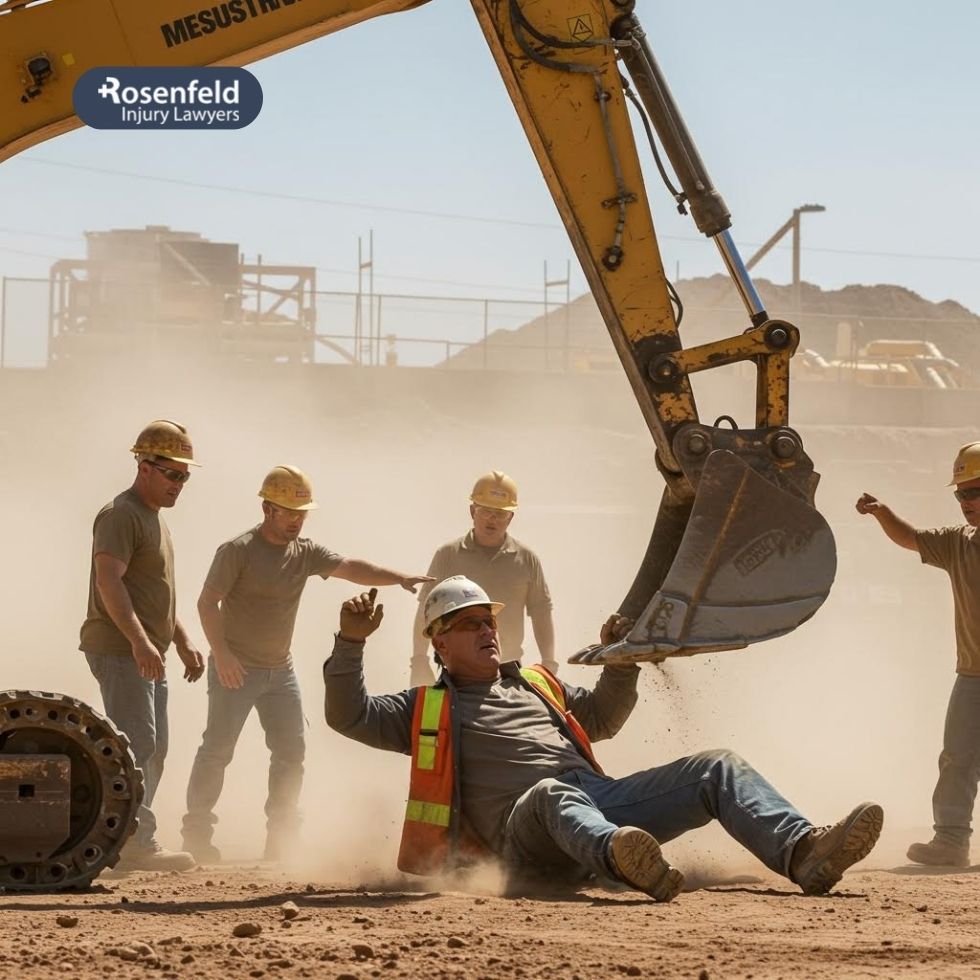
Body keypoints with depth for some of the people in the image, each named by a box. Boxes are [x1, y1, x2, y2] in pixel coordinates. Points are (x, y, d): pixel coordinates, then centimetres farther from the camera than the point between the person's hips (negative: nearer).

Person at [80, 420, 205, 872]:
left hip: (148, 654, 10)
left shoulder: (156, 520, 21)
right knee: (138, 744, -15)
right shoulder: (121, 515, -12)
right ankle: (138, 843, -19)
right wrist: (139, 641, -32)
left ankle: (129, 843, 14)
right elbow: (109, 581, -24)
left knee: (153, 750, 10)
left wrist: (183, 641, 24)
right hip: (119, 649, -10)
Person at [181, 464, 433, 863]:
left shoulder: (305, 553, 6)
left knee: (291, 751, 5)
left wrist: (400, 579, -20)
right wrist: (220, 653, -24)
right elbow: (207, 601, -14)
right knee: (218, 749, -5)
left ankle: (281, 837, 13)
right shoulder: (238, 551, -11)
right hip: (235, 668, -6)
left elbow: (351, 568, -5)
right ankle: (197, 832, 0)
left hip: (280, 669, 6)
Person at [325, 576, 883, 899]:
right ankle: (624, 862, -79)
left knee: (717, 770, -10)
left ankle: (804, 854, -37)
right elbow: (349, 716, 6)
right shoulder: (426, 710, 17)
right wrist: (351, 644, -7)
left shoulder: (537, 685, 34)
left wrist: (620, 661, 28)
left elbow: (602, 719, 44)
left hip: (602, 797, 7)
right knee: (555, 794, -44)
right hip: (530, 829, -7)